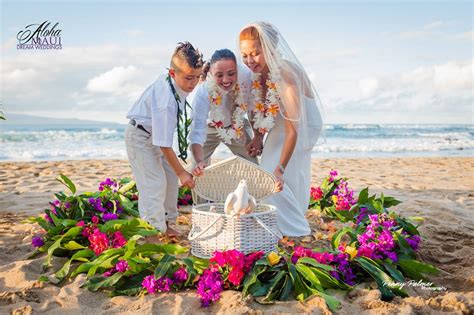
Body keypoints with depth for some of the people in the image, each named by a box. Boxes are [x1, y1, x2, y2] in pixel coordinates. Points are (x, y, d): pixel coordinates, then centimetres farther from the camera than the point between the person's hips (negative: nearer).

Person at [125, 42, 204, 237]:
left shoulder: (171, 80, -13)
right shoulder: (166, 102, -37)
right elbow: (164, 144, -33)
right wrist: (181, 173, -28)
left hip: (156, 133, 9)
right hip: (140, 136, -9)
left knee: (170, 177, 8)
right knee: (155, 182, -15)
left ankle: (166, 222, 20)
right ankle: (156, 229, -6)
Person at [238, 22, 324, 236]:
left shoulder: (286, 75, -37)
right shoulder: (258, 70, -16)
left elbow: (292, 129, -39)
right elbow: (257, 106, 1)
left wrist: (280, 169, -43)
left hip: (303, 124, -7)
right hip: (280, 123, 7)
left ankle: (294, 228, 7)